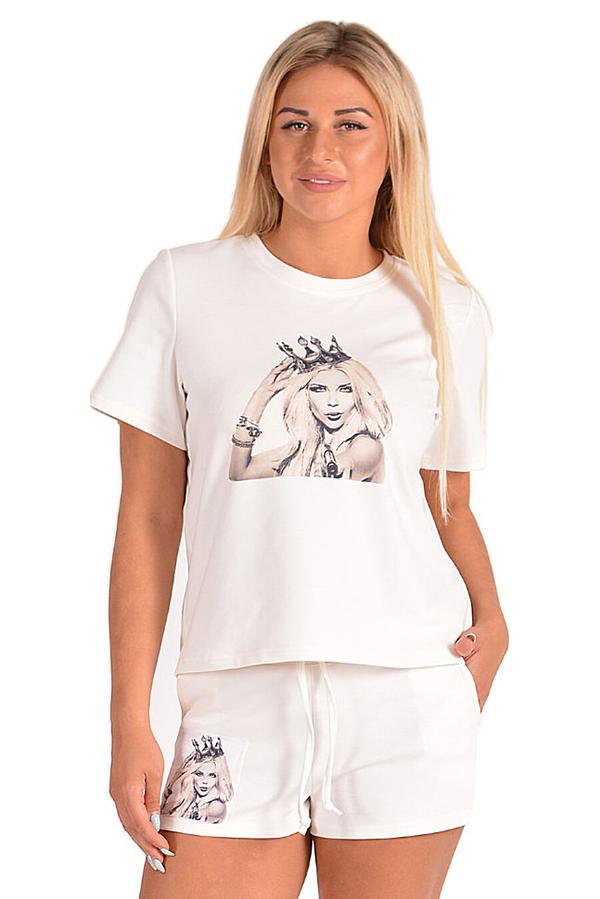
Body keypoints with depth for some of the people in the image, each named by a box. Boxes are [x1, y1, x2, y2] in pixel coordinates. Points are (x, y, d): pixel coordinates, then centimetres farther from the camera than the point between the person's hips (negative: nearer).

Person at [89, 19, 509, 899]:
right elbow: (149, 517, 3)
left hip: (410, 702, 1)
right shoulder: (186, 285, 3)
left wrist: (490, 616, -3)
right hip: (239, 699, -1)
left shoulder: (450, 312, 8)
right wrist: (130, 722, -1)